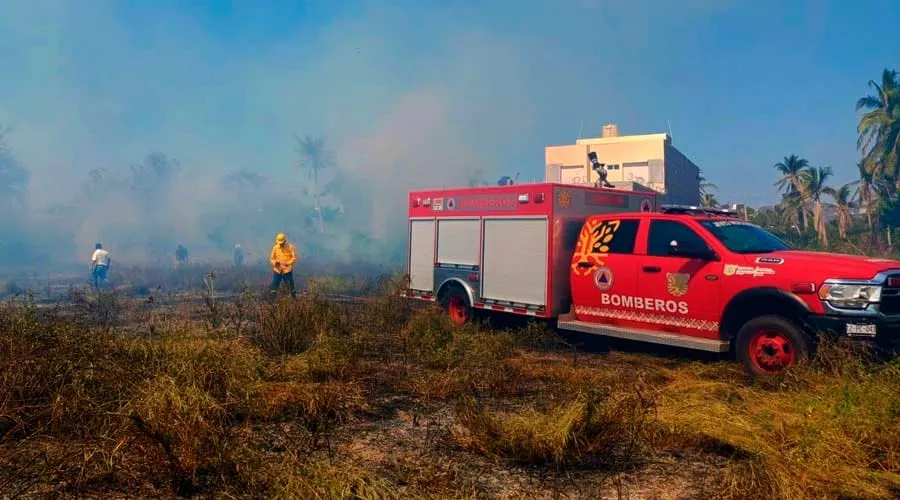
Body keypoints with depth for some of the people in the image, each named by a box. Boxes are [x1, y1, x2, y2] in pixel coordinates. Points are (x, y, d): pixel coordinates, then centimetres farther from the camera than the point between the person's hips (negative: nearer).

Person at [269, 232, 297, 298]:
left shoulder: (290, 247, -7)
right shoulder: (275, 248, -1)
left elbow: (294, 258, -8)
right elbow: (271, 258, 3)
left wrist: (287, 263, -24)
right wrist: (275, 262, -20)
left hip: (287, 271, -2)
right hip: (277, 271, 2)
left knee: (290, 286, 10)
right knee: (274, 285, 3)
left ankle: (294, 299, 26)